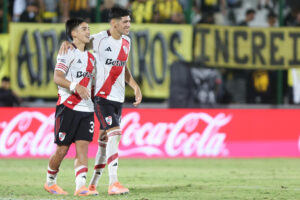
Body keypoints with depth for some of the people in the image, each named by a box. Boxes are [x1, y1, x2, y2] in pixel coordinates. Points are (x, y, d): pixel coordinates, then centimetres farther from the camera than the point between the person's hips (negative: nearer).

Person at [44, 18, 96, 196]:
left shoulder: (90, 57, 18)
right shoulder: (68, 53, -5)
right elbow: (57, 78, -16)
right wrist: (76, 86, -30)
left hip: (86, 108, 6)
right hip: (68, 107, -6)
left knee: (83, 146, -7)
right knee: (62, 149, -1)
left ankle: (81, 186, -13)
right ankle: (50, 182, 20)